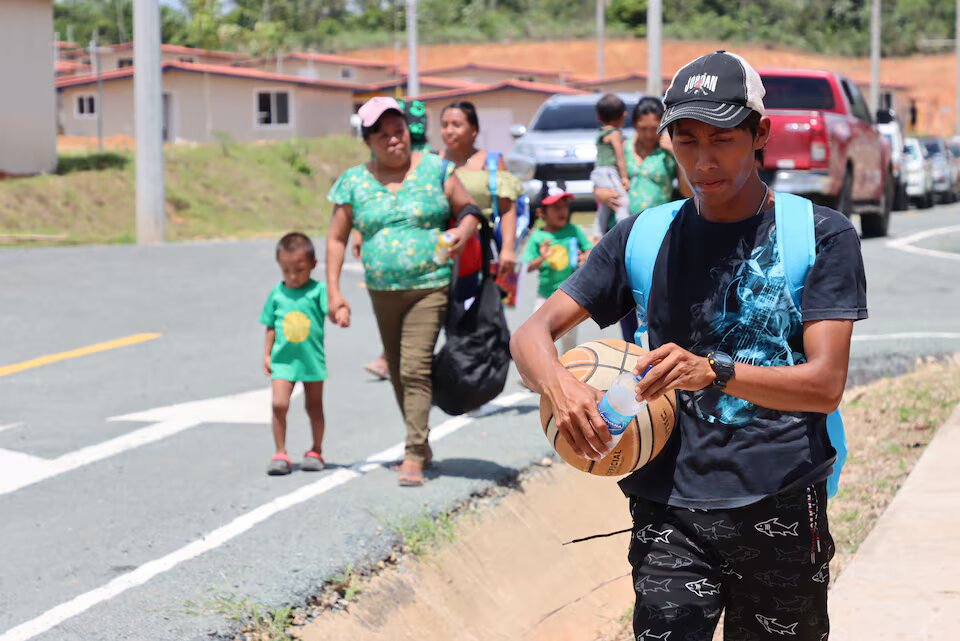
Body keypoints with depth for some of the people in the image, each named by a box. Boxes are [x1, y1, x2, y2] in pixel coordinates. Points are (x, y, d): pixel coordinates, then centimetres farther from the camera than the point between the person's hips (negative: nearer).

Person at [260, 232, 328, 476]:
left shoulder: (317, 290, -7)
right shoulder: (277, 294, 2)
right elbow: (271, 327, 9)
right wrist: (267, 354, 9)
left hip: (312, 358, -1)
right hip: (283, 358, 1)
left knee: (314, 406, 13)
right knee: (279, 404, -12)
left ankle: (315, 452, 30)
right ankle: (281, 454, 0)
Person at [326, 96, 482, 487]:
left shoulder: (435, 169, 0)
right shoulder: (354, 183, 4)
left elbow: (468, 209, 7)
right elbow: (336, 238, 6)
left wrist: (464, 231, -17)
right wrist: (334, 292, -2)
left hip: (430, 286, -4)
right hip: (382, 291, 4)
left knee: (416, 367, -14)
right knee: (398, 372, 12)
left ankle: (414, 456, -14)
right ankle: (421, 444, 29)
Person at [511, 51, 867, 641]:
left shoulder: (823, 235, -2)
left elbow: (826, 384, -10)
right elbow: (533, 334, 4)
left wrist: (715, 371, -27)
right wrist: (560, 385, -20)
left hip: (781, 508, -1)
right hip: (670, 509, 1)